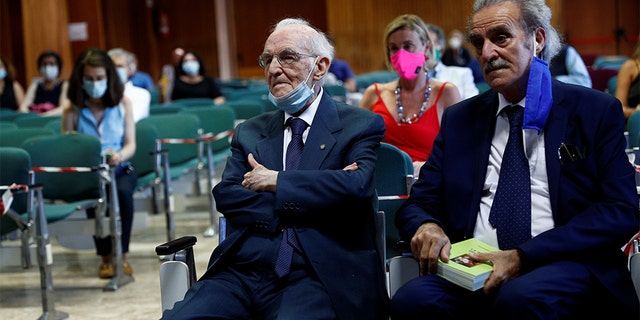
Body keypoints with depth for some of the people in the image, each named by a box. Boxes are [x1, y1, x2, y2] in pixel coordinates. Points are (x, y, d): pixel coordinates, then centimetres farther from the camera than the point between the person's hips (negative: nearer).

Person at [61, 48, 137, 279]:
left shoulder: (122, 103, 5)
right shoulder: (72, 110, 1)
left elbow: (131, 145, 3)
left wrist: (120, 156, -19)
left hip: (119, 168, 1)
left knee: (122, 191, -34)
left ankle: (121, 255, -21)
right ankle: (106, 255, -18)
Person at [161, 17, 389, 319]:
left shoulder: (360, 125, 8)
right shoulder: (249, 132, 21)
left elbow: (356, 186, -11)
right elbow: (225, 196, 5)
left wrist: (274, 181, -5)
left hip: (316, 275, -3)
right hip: (241, 271, 4)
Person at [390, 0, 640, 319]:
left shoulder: (597, 111, 6)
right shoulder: (458, 119, 17)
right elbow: (417, 204, 17)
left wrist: (523, 256, -16)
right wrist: (426, 226, -10)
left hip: (562, 265, -2)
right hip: (474, 266, 3)